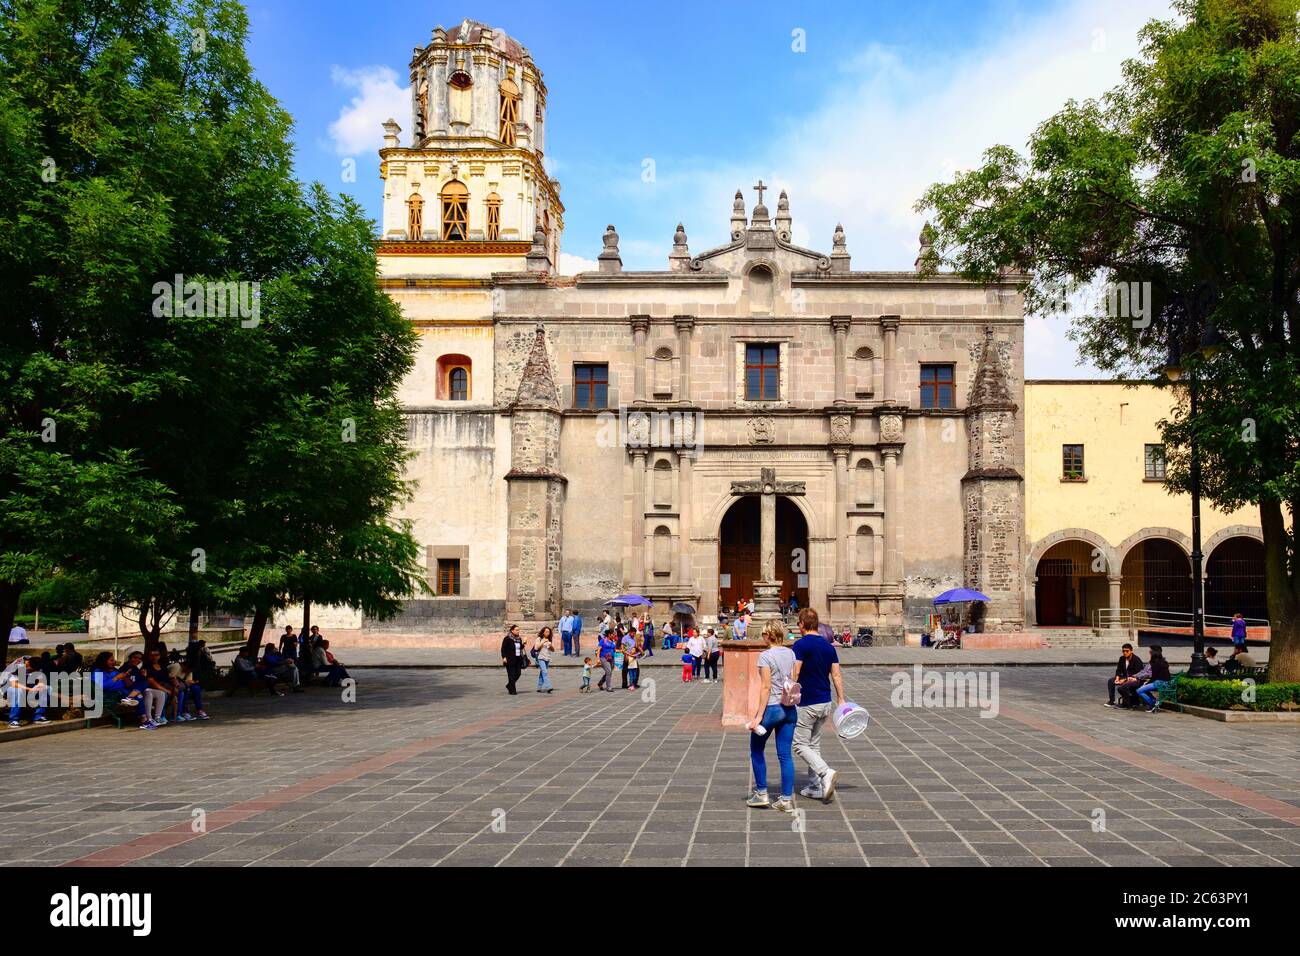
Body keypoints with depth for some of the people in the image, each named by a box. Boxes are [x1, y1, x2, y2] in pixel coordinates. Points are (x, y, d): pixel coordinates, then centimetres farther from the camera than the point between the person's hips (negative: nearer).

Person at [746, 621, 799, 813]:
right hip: (790, 710, 6)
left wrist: (759, 716, -14)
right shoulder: (790, 654, 6)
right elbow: (794, 682, 9)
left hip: (771, 708, -6)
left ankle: (761, 794, 16)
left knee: (756, 750, 14)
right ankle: (787, 799, 9)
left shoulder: (765, 656, -13)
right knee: (785, 755, 9)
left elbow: (766, 687, -16)